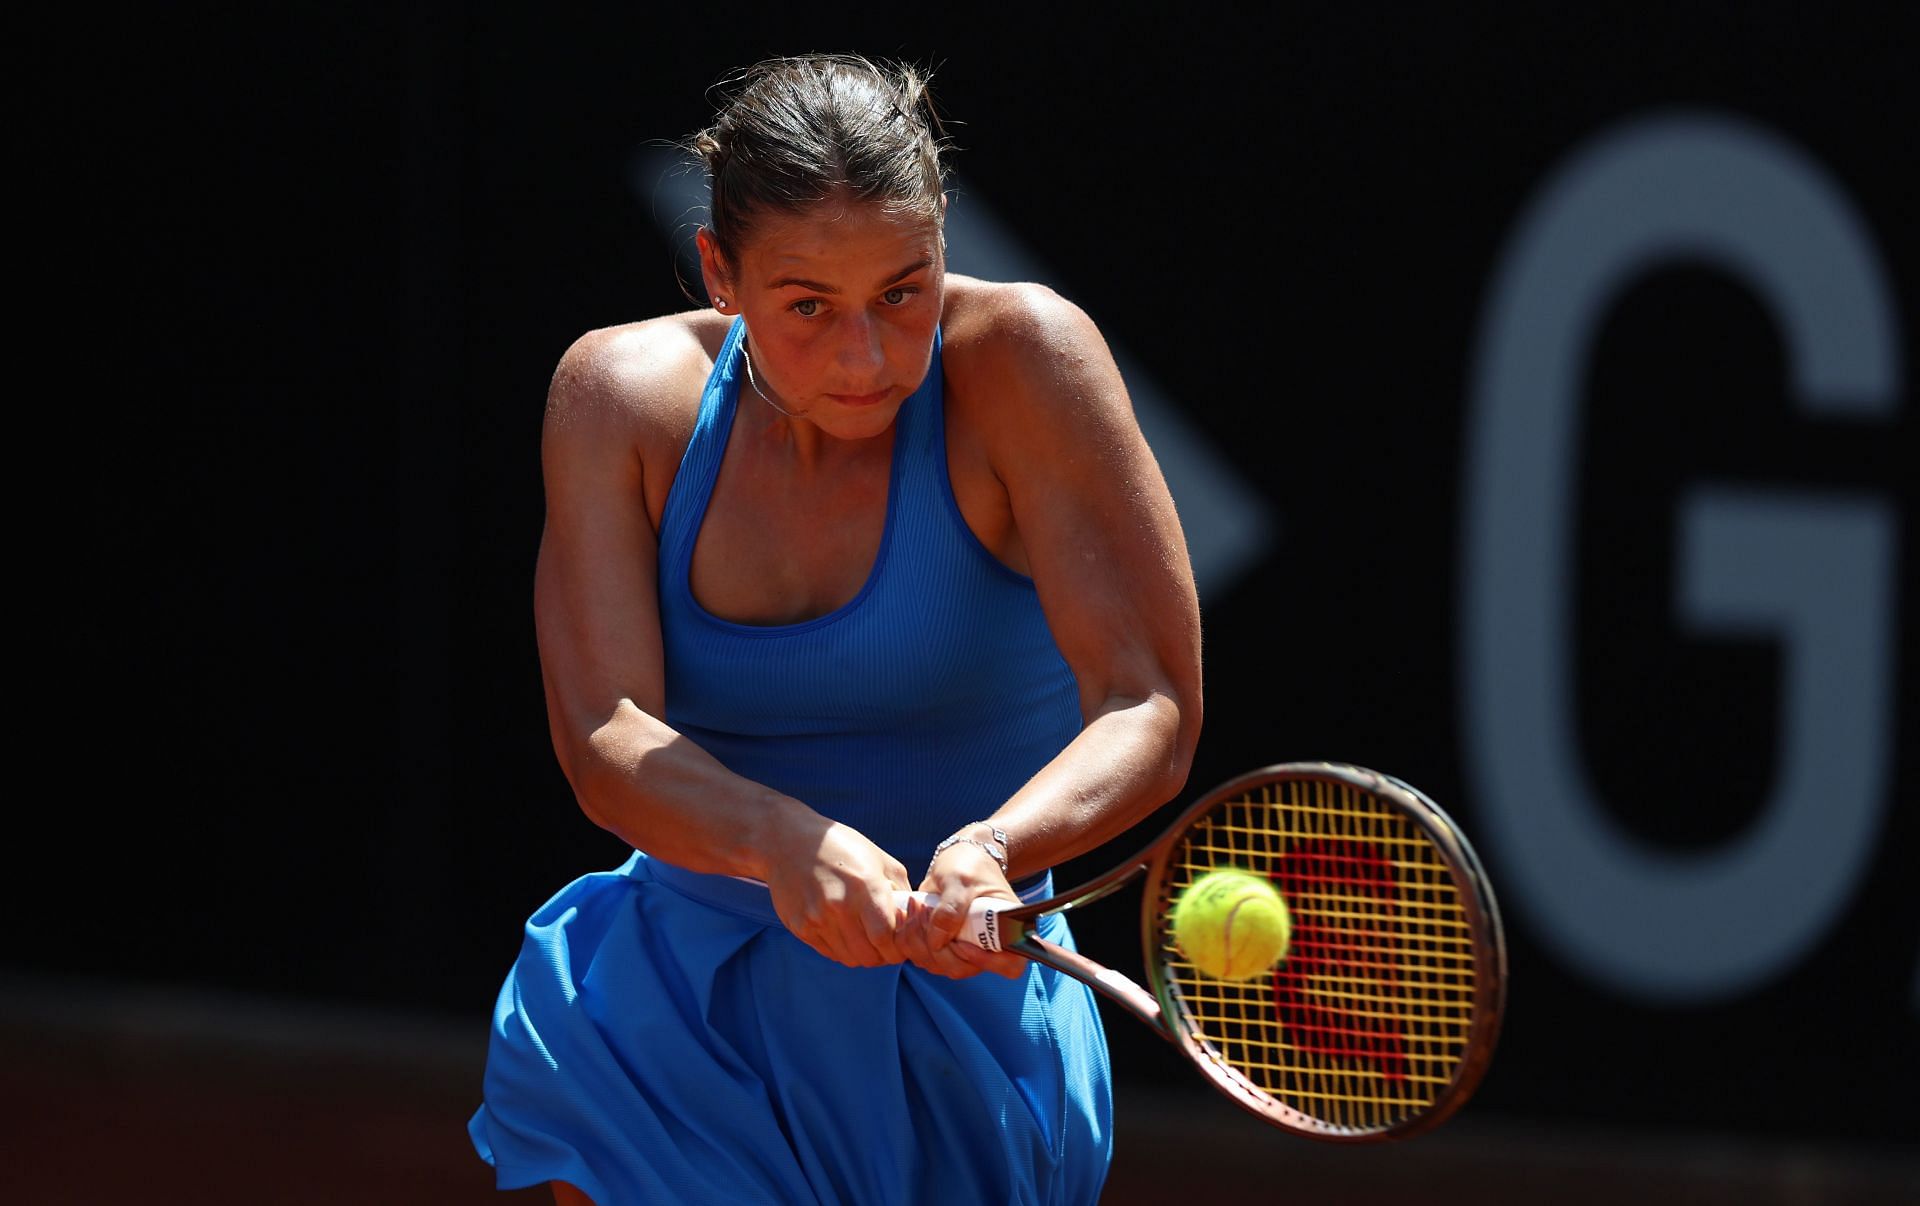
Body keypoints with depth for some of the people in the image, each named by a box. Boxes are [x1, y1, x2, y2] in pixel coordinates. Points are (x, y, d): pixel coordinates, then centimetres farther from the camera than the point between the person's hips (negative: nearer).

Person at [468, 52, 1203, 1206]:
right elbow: (604, 738, -15)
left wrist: (986, 851, -39)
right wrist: (788, 848, -36)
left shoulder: (1022, 358, -14)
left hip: (952, 1009, -4)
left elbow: (1150, 711, -18)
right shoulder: (625, 395, -6)